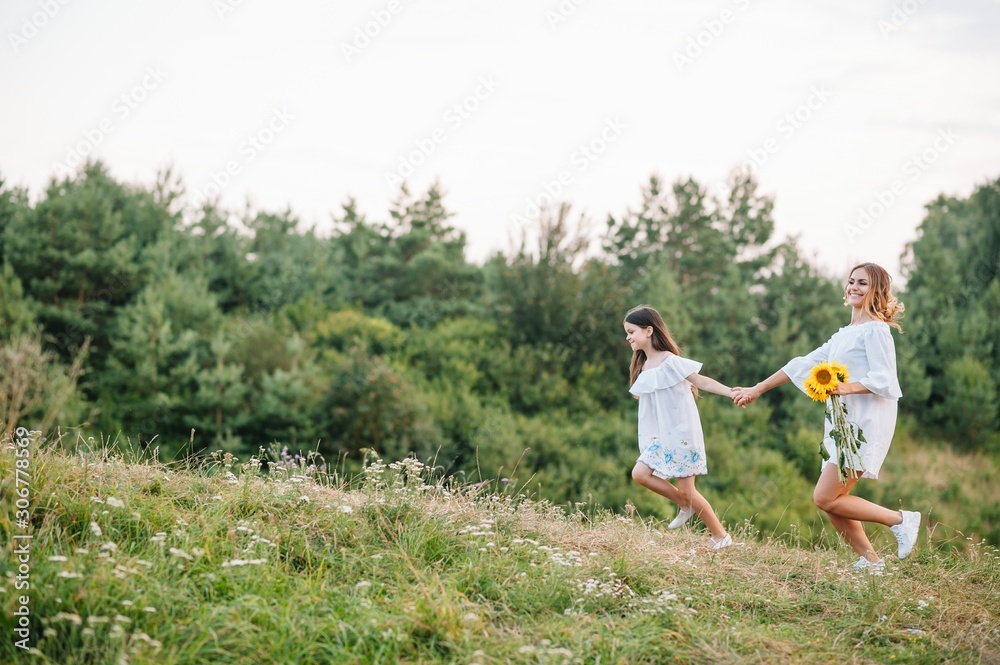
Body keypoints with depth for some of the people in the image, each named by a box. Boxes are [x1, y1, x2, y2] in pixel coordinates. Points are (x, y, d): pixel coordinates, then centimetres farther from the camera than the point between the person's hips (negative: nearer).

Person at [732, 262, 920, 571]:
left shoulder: (875, 329, -6)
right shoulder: (844, 334, 20)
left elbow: (884, 380, -15)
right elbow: (803, 365, 23)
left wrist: (848, 387, -31)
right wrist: (757, 389, 24)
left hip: (866, 424, -9)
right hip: (843, 423, 9)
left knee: (825, 498, -13)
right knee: (833, 501, 4)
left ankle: (900, 519, -3)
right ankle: (870, 561, 13)